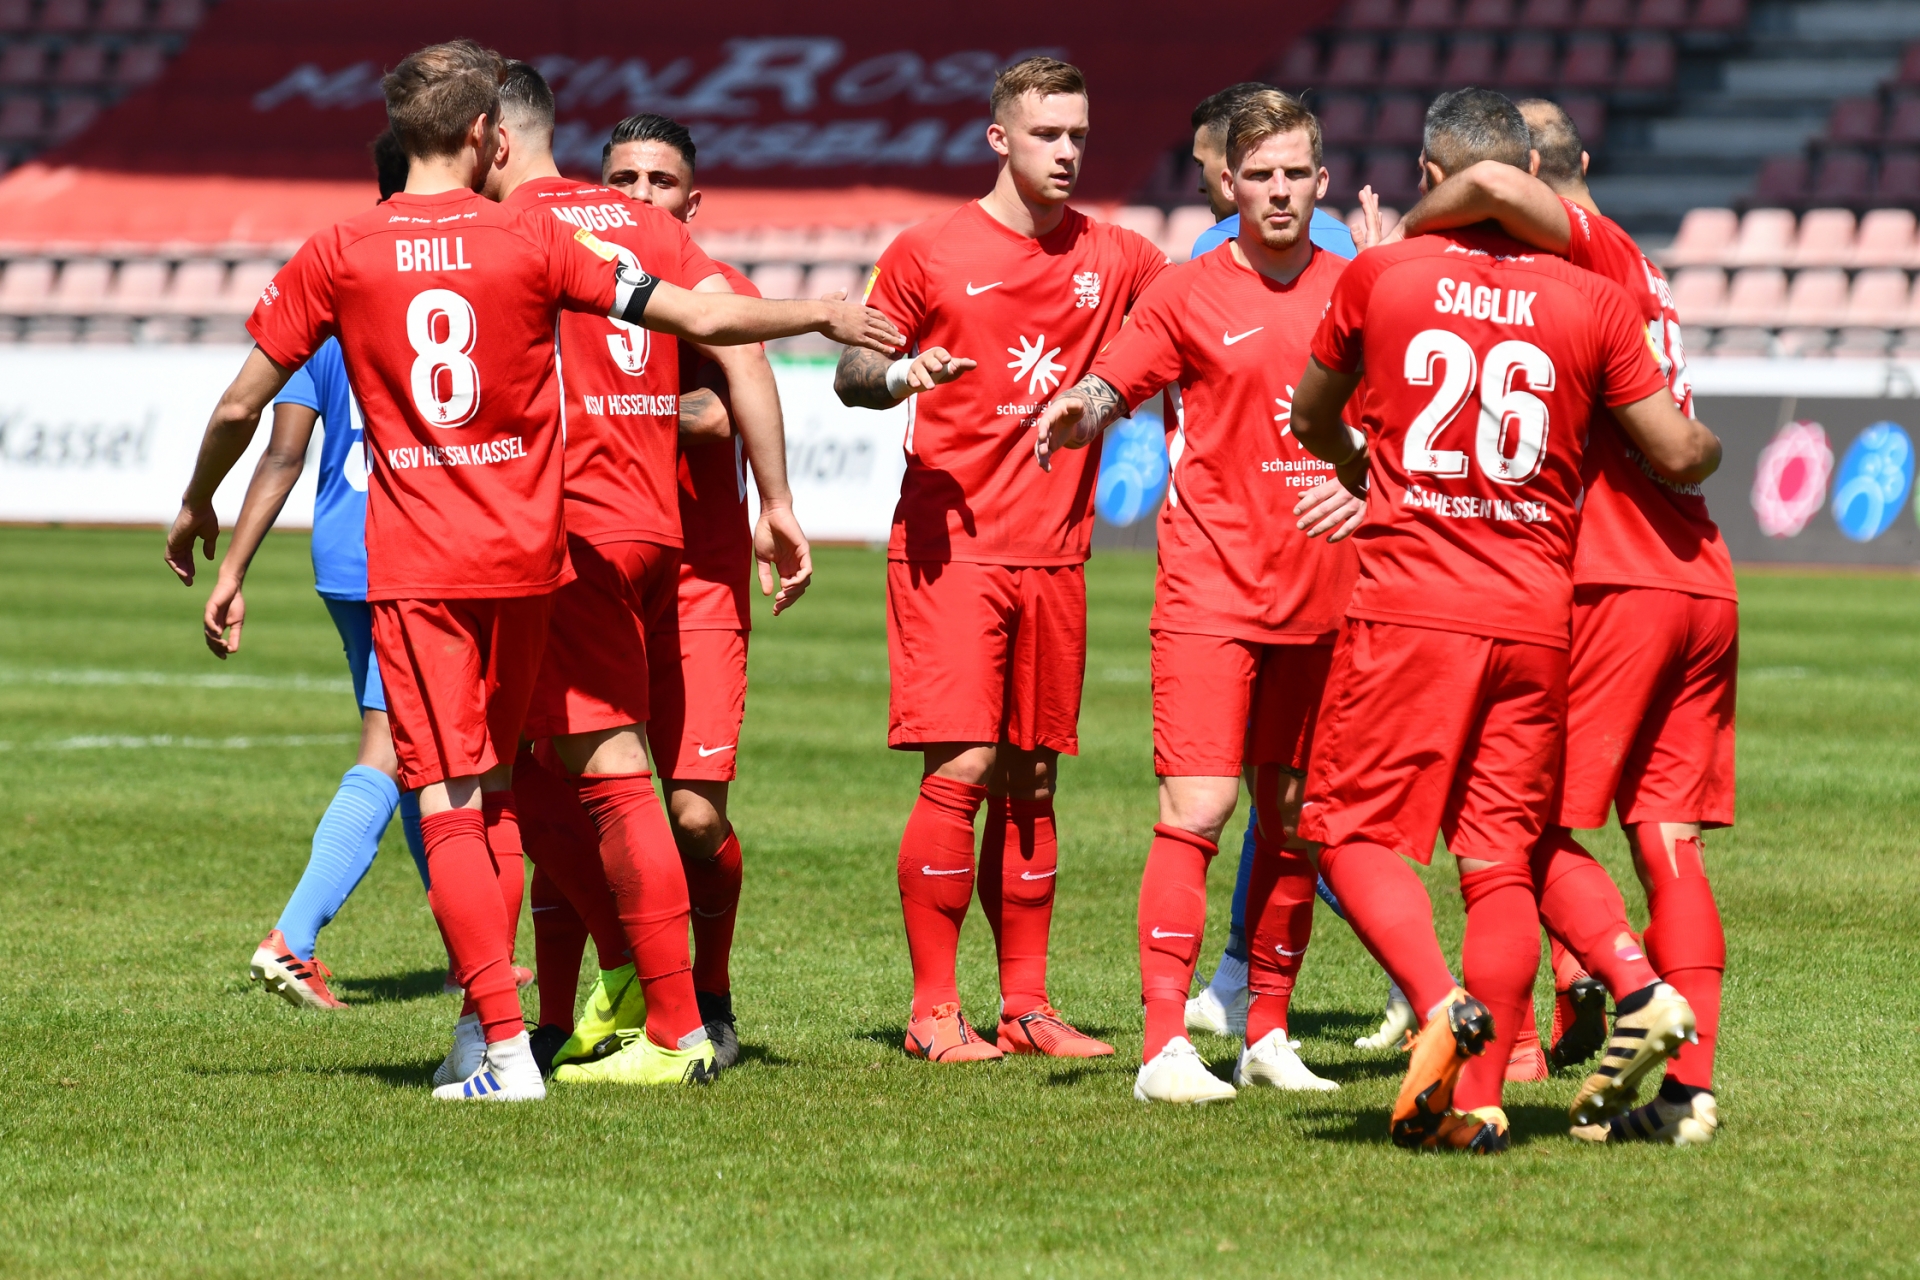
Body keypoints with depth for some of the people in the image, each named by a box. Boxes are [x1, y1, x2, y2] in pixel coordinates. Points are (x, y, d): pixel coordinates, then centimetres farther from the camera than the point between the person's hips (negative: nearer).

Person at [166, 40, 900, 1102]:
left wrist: (197, 502, 22)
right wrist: (826, 317, 15)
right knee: (497, 791, 17)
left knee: (447, 805, -4)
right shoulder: (533, 244, -2)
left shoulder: (337, 257, -3)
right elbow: (706, 319, -1)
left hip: (412, 566, -2)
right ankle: (485, 1022, 15)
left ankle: (505, 1048, -12)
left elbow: (241, 405, 3)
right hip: (524, 556, 2)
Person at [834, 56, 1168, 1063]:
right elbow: (851, 374, 3)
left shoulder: (1114, 257, 10)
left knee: (1032, 780, 8)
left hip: (1053, 554, 4)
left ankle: (1026, 1006, 13)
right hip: (952, 546, -4)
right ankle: (933, 1011, -7)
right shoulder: (931, 252, -1)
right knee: (961, 769, -12)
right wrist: (902, 375, -18)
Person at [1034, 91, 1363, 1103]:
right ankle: (1165, 1045, -15)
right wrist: (1077, 413, -29)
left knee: (1291, 816, 9)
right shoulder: (1189, 295, 0)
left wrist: (1365, 490, -8)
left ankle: (1268, 1036, 21)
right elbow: (1109, 386, -6)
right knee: (1197, 808, -13)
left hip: (1323, 594, 4)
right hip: (1212, 590, -4)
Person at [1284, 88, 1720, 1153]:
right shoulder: (1593, 302, 2)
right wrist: (1713, 446, 28)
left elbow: (1311, 423, 17)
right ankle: (1479, 1098, 1)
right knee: (1504, 861, 7)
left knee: (1354, 830, 4)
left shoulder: (1379, 277, 1)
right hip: (1536, 617, 2)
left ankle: (1442, 1001, -20)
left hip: (1408, 608, -2)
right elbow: (1679, 455, 4)